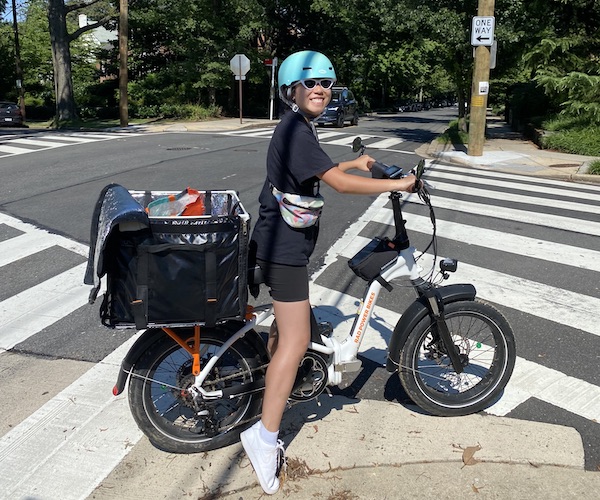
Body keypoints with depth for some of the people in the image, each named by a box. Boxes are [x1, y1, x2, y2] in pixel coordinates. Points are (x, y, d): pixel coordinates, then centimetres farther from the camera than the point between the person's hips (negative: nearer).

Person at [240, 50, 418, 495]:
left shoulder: (300, 128, 13)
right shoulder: (295, 130, -20)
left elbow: (318, 171, 30)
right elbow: (339, 183, -29)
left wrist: (355, 163, 32)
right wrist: (396, 185, -20)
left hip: (284, 242, 11)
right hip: (284, 246, -11)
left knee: (288, 319, 25)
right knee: (297, 339, -10)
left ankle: (273, 386, 45)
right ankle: (265, 436, -4)